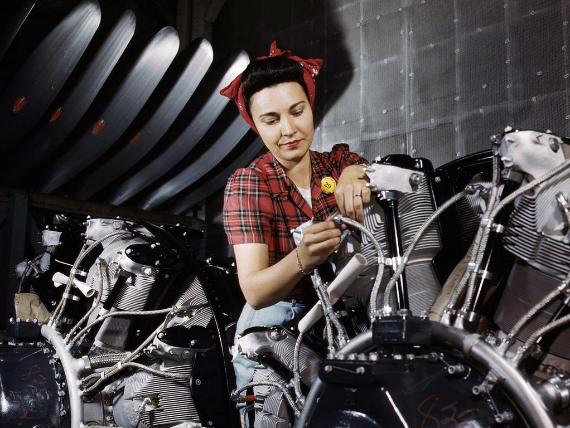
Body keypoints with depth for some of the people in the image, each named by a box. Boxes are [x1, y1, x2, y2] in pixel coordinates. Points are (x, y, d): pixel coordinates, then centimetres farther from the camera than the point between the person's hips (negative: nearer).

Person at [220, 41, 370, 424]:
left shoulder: (338, 160, 6)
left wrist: (357, 173, -31)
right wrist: (301, 260, -37)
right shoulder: (248, 183, -7)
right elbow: (255, 292, -18)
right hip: (280, 318, -3)